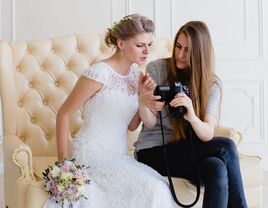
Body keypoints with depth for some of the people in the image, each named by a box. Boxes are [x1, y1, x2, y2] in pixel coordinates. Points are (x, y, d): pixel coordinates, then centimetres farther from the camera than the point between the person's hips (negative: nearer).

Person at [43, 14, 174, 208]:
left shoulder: (135, 73, 9)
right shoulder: (100, 72, -14)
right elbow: (64, 113, -9)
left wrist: (143, 95, -2)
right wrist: (64, 161, -10)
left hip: (119, 156, 7)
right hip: (91, 154, -7)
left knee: (160, 189, -18)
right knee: (152, 190, -23)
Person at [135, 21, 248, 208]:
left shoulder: (212, 83, -1)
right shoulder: (156, 69, -7)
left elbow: (208, 135, -14)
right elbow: (150, 123, -12)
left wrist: (192, 117, -36)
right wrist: (143, 103, -35)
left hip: (189, 150, 3)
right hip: (154, 151, -3)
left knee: (216, 169, -32)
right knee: (225, 148, -25)